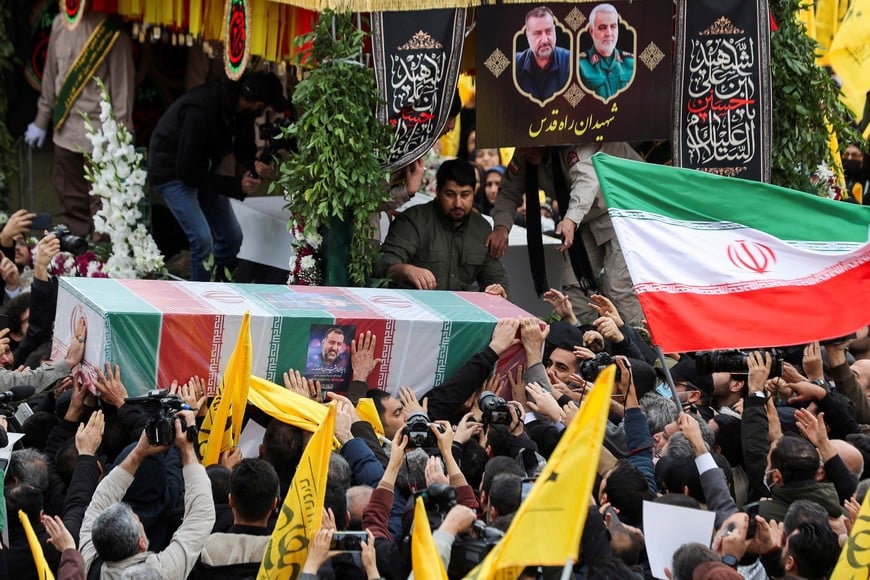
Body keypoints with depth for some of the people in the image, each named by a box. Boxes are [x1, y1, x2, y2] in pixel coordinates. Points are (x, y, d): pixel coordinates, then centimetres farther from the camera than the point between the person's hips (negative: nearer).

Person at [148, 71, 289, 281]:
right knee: (203, 239, -20)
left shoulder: (241, 110, -12)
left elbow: (243, 148, 7)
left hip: (203, 169, 8)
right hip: (172, 171, -8)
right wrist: (237, 184, -29)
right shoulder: (201, 111, -35)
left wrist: (255, 164, -17)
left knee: (232, 237, 6)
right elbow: (187, 171, -30)